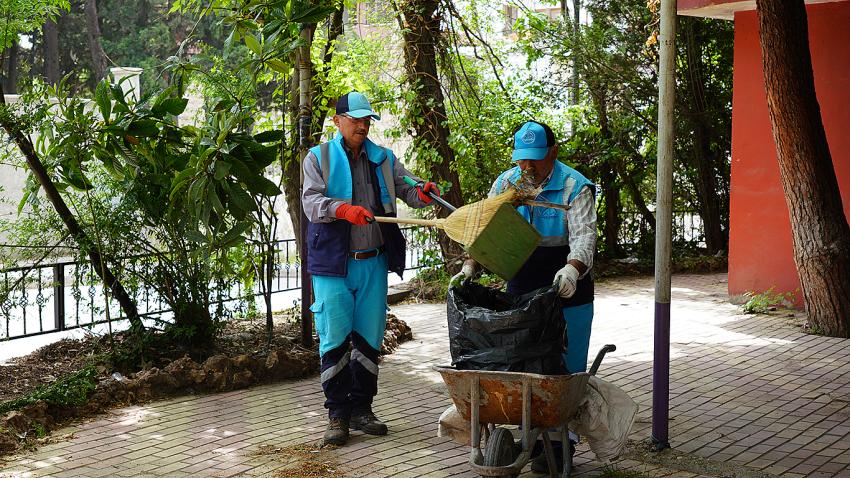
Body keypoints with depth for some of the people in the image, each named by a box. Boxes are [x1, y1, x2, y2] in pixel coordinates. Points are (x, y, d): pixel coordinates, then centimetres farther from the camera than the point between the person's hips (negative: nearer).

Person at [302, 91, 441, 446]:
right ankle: (338, 414, 7)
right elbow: (311, 201, -9)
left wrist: (423, 193, -15)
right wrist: (343, 209, -28)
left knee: (369, 337, 8)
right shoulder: (319, 158, 3)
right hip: (333, 263, -3)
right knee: (334, 339, -2)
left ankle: (361, 408, 19)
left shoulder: (384, 160, 14)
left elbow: (408, 190, 10)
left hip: (373, 263, 4)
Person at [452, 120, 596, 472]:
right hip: (522, 291, 4)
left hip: (566, 295, -4)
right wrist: (470, 265, -15)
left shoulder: (574, 187, -10)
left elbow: (584, 236, -20)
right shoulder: (506, 183, 5)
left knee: (565, 369, -2)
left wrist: (572, 269, -40)